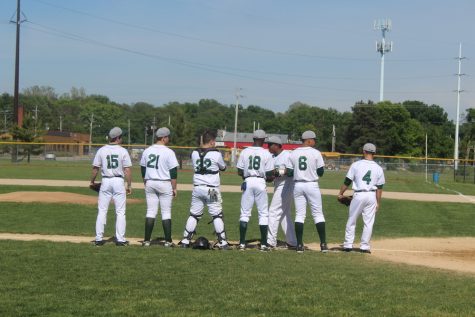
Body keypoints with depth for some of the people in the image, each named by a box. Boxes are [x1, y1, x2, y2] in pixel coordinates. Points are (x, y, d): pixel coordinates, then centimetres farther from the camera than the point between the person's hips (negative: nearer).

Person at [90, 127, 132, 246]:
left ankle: (99, 238, 6)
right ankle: (120, 239, 4)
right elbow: (127, 170, -7)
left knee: (102, 211, 8)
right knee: (120, 212, 5)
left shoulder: (101, 150, 0)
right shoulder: (123, 151, -5)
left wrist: (92, 182, 15)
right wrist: (129, 185, 0)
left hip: (105, 181, 2)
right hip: (118, 182, -2)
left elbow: (95, 168, 2)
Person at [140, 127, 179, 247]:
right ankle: (168, 241, 5)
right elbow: (173, 172, -10)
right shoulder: (168, 152, -10)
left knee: (150, 211, 7)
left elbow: (143, 170, 12)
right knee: (166, 213, 3)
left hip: (150, 183, 4)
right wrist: (174, 188, -3)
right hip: (165, 184, -4)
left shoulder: (147, 151, 5)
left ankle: (147, 240, 5)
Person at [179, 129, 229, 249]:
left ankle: (185, 241, 10)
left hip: (197, 188, 4)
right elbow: (223, 168, 9)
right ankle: (222, 242, 3)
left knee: (193, 215, 11)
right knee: (217, 215, 3)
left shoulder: (194, 153, 3)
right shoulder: (216, 154, -8)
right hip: (211, 189, -4)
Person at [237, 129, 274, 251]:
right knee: (263, 214, 6)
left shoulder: (245, 152, 1)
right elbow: (270, 175, -5)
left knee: (244, 213, 7)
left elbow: (240, 172, 2)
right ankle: (263, 244, 3)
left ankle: (242, 243, 3)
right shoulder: (266, 154, -4)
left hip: (248, 182, 2)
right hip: (260, 182, -2)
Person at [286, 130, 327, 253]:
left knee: (299, 214, 7)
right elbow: (321, 172, -6)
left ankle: (299, 244, 3)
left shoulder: (293, 153, 3)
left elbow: (289, 173, 1)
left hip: (298, 185, 3)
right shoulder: (316, 153, -7)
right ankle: (323, 244, 2)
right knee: (318, 214, 4)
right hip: (312, 185, -3)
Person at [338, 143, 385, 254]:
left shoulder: (356, 165, -4)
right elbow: (379, 188, 4)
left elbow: (347, 182, -2)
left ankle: (348, 244, 9)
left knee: (351, 220, 9)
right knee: (368, 222, 8)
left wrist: (340, 193, 10)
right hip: (372, 196, 2)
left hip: (359, 195, -2)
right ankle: (365, 246, 7)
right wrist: (378, 203, 11)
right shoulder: (378, 168, 2)